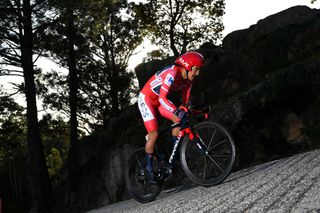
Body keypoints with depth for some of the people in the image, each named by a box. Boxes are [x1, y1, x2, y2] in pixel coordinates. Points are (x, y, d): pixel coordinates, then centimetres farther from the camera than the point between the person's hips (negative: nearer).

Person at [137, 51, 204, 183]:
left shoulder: (188, 79, -8)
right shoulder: (172, 73, -33)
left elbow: (186, 101, -1)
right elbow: (162, 98, -40)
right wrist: (176, 111, -52)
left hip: (159, 101, 7)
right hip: (146, 98, -7)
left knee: (180, 121, -12)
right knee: (154, 134, -14)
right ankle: (149, 167, 1)